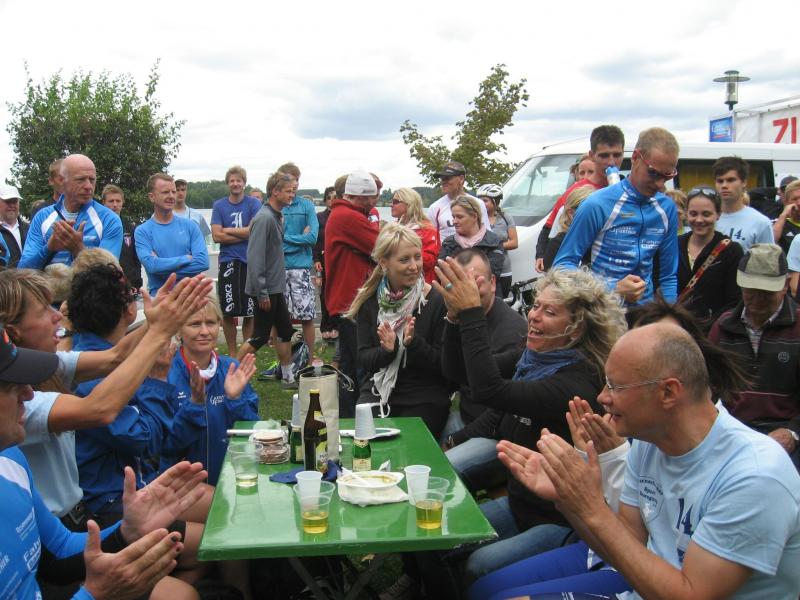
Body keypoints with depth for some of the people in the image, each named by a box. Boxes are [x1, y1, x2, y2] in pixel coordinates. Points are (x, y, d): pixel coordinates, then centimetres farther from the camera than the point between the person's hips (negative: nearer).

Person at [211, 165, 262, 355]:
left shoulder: (254, 203, 3)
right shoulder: (219, 205, 6)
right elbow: (217, 236, -4)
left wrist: (228, 230, -5)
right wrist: (244, 235, -8)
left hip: (250, 262, -1)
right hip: (228, 262, 1)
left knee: (249, 312, 5)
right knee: (228, 312, 2)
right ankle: (232, 354, 16)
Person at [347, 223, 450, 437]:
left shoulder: (436, 301, -9)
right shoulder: (370, 300, 2)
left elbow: (443, 364, -8)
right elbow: (363, 359, 1)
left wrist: (413, 343, -24)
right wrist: (386, 350, -19)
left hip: (426, 398, -3)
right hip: (379, 391, 3)